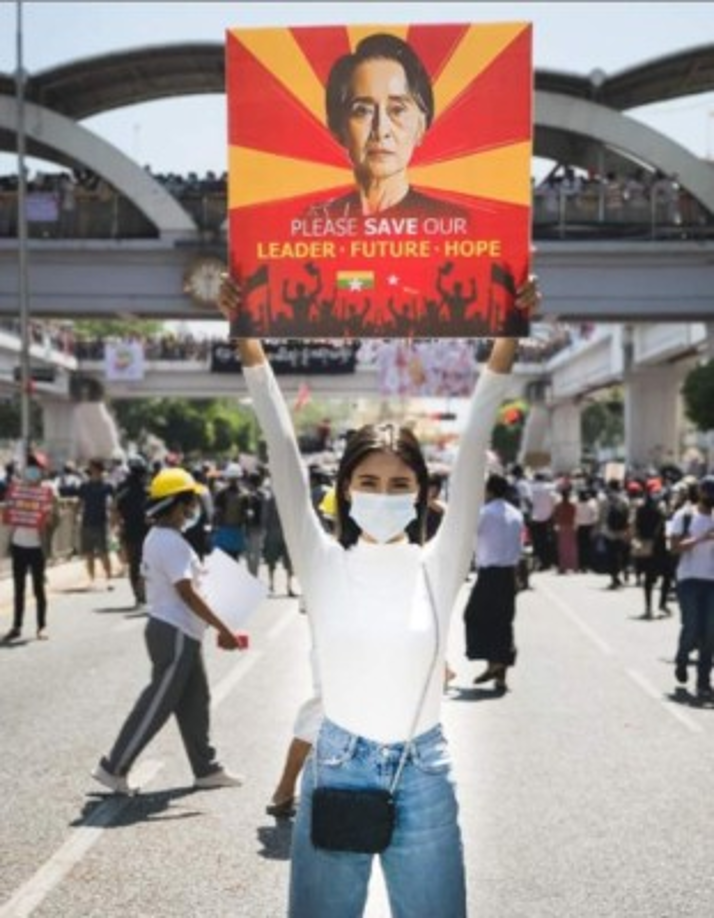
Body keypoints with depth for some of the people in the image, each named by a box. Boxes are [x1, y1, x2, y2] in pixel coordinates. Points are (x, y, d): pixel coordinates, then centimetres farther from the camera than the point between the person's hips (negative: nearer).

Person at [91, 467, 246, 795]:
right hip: (175, 634, -10)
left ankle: (206, 768, 23)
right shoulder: (171, 542, -20)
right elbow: (187, 593, -24)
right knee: (156, 706, -3)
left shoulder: (159, 537, 12)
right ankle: (113, 767, 5)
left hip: (179, 633, 10)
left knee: (194, 702, 15)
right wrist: (223, 629, -21)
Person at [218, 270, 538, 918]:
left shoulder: (438, 567, -3)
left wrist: (509, 336, -15)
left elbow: (474, 445, -9)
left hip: (424, 780, 0)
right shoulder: (324, 565, -4)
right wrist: (247, 336, -14)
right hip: (335, 774, 0)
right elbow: (283, 448, -9)